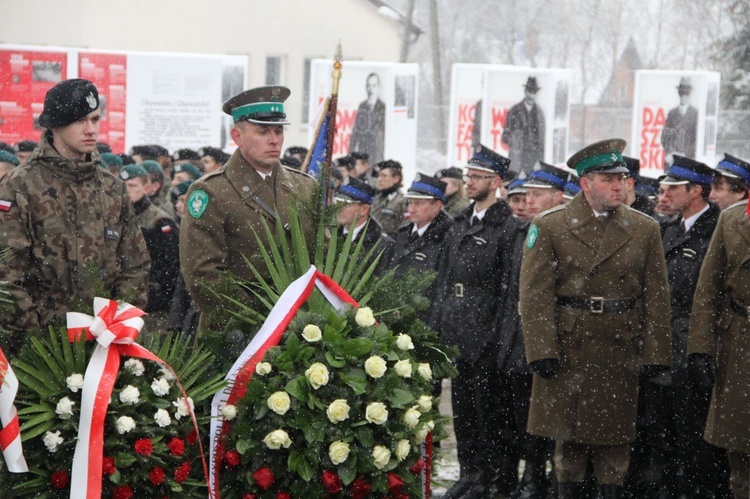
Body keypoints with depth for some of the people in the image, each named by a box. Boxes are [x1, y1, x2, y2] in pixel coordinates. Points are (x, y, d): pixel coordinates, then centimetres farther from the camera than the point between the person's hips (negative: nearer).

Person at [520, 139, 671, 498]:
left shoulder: (645, 229, 6)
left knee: (615, 435, 6)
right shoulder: (549, 226, 0)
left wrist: (654, 354, -1)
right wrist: (542, 350, -12)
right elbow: (536, 294, -4)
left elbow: (656, 297, 5)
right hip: (568, 349, -1)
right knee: (569, 433, 6)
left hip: (621, 352, 2)